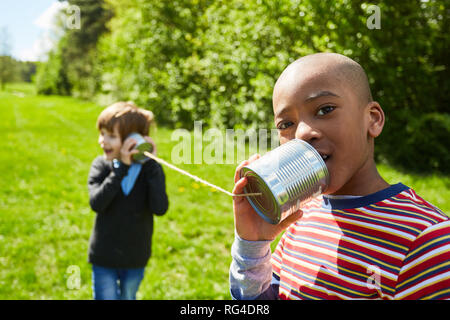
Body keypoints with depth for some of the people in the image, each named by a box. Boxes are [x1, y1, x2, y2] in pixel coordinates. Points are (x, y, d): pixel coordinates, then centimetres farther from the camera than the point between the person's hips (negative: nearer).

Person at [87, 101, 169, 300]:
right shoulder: (101, 165, -10)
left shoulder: (151, 169, -12)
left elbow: (160, 208, -27)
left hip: (135, 259, 1)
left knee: (127, 297, 22)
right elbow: (96, 203, -26)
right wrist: (121, 168, -30)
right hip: (104, 256, -1)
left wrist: (151, 164, -28)